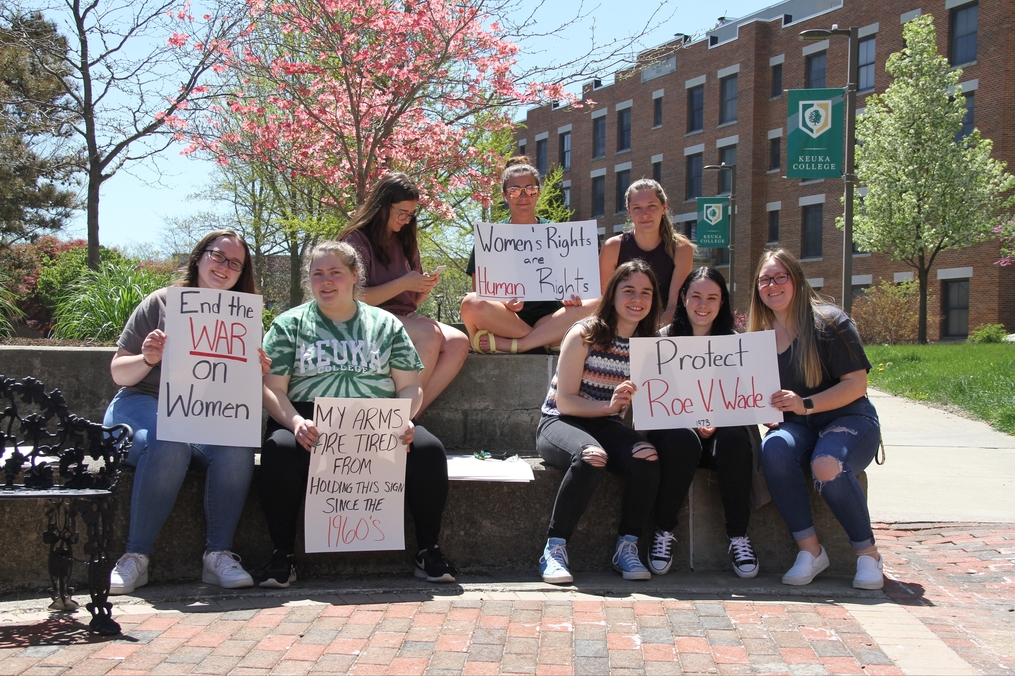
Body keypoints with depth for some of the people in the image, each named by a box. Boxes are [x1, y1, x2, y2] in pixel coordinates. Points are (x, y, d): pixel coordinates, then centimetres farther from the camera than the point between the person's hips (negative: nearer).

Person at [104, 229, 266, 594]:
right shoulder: (160, 304, 6)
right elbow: (118, 373, 5)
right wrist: (148, 359, -16)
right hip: (145, 407, -2)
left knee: (238, 444, -32)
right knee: (169, 443, -36)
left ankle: (219, 554, -25)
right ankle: (136, 557, -26)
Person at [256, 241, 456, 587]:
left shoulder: (385, 324, 17)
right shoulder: (289, 324, 13)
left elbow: (410, 386, 12)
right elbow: (272, 389, 4)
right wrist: (296, 423, -17)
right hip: (311, 425, -1)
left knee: (428, 449, -26)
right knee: (280, 449, -35)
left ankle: (428, 551, -11)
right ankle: (283, 554, -19)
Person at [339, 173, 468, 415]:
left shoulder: (404, 241, 18)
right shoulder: (357, 240, -3)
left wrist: (425, 287, -2)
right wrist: (404, 283, -15)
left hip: (406, 319, 7)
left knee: (458, 343, -21)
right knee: (430, 335, -33)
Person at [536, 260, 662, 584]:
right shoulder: (584, 334, -7)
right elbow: (564, 401, -11)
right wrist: (610, 405, -27)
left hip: (607, 426, 4)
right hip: (559, 423, -4)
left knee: (646, 457, -29)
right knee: (592, 456, -38)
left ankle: (627, 546, -15)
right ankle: (554, 550, -27)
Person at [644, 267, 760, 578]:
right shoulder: (663, 340, 6)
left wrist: (716, 422, -17)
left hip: (721, 429, 1)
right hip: (673, 426, -1)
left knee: (735, 439, -33)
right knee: (682, 439, -36)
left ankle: (738, 536, -21)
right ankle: (664, 532, -20)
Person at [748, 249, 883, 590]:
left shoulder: (829, 321, -8)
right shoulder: (760, 335, 8)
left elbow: (857, 384, -12)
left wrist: (805, 404, -24)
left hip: (848, 419, -4)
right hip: (796, 427, 4)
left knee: (827, 466, -36)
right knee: (774, 449, -32)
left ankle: (868, 552, -13)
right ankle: (809, 549, -21)